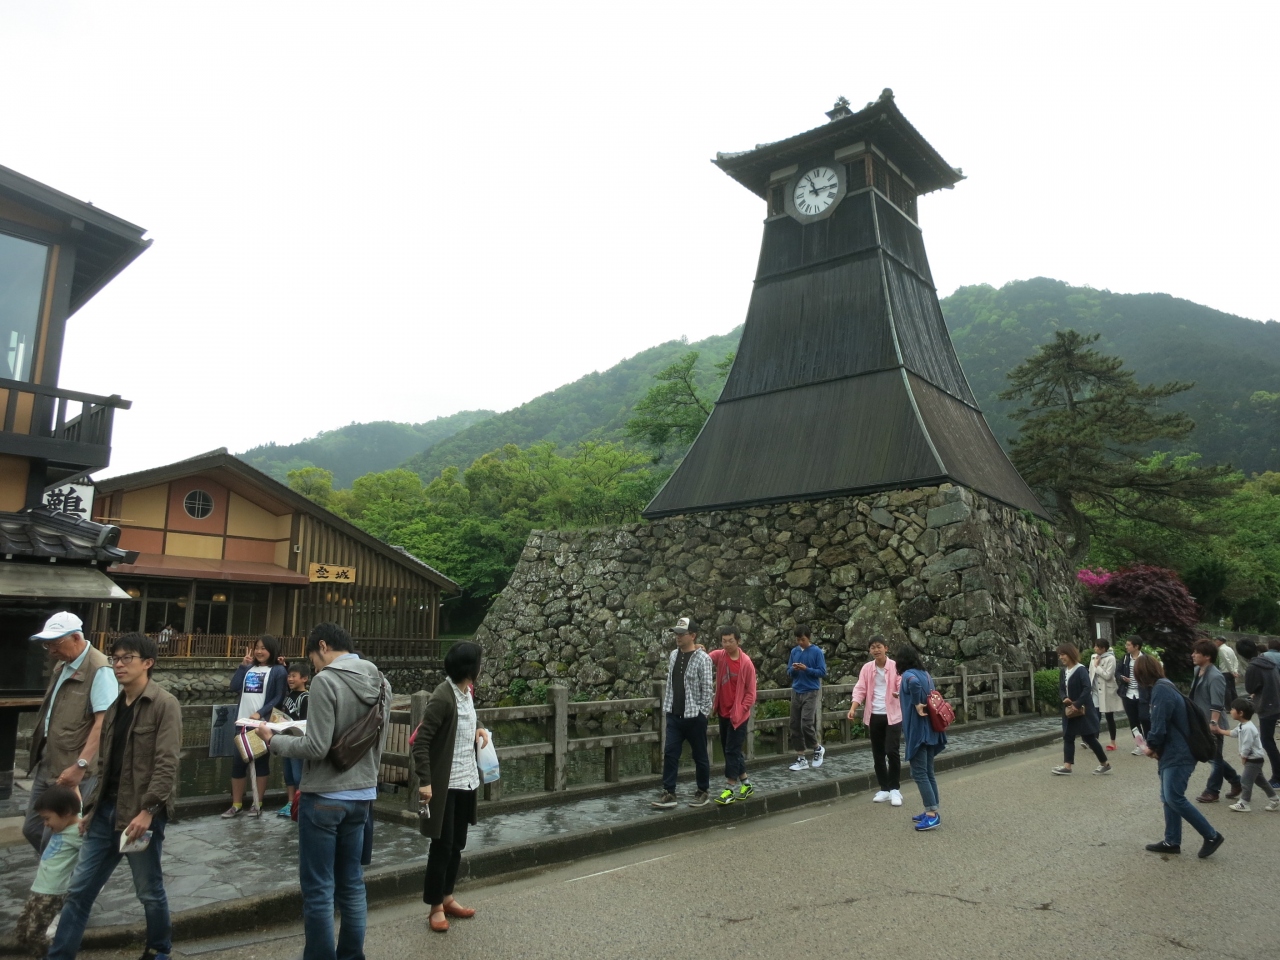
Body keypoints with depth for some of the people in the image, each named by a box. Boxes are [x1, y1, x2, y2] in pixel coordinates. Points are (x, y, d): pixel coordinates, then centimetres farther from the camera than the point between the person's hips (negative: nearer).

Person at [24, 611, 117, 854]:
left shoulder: (99, 670, -18)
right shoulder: (62, 665, 10)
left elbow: (103, 722, -25)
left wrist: (80, 765, -29)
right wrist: (41, 755, 20)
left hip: (71, 767, -9)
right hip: (46, 763, 9)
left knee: (54, 838, -3)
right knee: (32, 829, 16)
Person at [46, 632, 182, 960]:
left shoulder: (164, 704, -12)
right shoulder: (115, 706, 12)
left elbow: (167, 764, -18)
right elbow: (105, 765, 18)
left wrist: (147, 811, -23)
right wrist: (91, 808, 14)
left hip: (142, 813, -6)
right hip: (107, 810, 7)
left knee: (150, 891, 8)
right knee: (79, 890, 9)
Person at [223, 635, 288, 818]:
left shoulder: (278, 671, -2)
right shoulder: (249, 668, 14)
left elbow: (278, 699, -7)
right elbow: (234, 687, 1)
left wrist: (260, 713, -18)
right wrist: (243, 665, -2)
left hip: (263, 723, -5)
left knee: (261, 762, 4)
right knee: (237, 762, 6)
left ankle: (257, 804, 12)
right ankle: (236, 805, 16)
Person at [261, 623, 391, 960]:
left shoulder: (325, 681, -16)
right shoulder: (380, 682, 5)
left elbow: (317, 748, -19)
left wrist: (273, 740, -6)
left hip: (324, 797, -7)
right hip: (362, 795, 7)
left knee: (318, 888, 5)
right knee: (352, 883, 16)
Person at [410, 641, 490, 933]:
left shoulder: (467, 692, 4)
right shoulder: (442, 697, -21)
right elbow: (421, 741, -21)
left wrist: (478, 730, 5)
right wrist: (425, 781, -24)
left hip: (467, 782, 8)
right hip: (445, 785, -8)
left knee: (457, 845, 17)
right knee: (442, 846, 3)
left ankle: (447, 897, 31)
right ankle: (436, 906, 17)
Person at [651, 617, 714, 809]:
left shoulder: (703, 658, -13)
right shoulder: (673, 655, 7)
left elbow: (708, 689, -12)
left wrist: (702, 713, -12)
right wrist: (667, 706, 12)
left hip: (694, 716, -5)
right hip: (674, 715, 6)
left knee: (699, 755, 8)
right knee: (670, 753, 0)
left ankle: (703, 792, 23)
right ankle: (669, 794, 5)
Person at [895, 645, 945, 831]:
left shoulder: (908, 675, -13)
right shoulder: (926, 675, 12)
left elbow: (914, 683, -37)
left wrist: (917, 705, -24)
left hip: (917, 730, -9)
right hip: (929, 730, 9)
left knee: (919, 773, -4)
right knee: (928, 772, 14)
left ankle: (932, 815, -4)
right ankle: (932, 812, 18)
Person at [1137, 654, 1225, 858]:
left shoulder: (1160, 690, -20)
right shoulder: (1164, 687, 13)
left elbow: (1159, 724, -21)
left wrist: (1151, 747, -4)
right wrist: (1157, 748, 5)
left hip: (1178, 755, -10)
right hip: (1172, 753, 10)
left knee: (1174, 798, -9)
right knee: (1168, 798, 11)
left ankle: (1211, 835, 3)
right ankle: (1172, 842, 17)